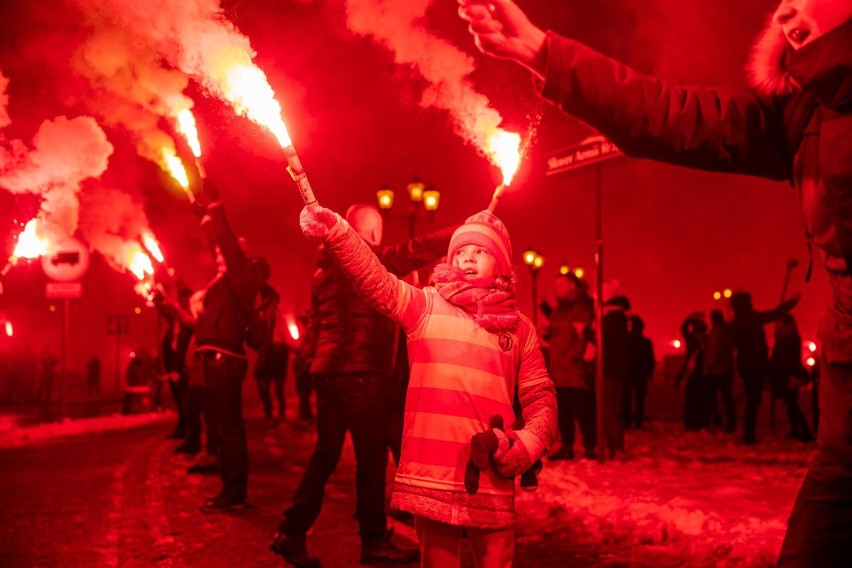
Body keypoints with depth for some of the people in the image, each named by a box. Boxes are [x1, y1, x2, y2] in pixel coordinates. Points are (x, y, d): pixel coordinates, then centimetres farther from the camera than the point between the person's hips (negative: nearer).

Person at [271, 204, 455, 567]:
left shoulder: (326, 268, 17)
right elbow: (416, 251, -14)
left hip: (329, 370, 8)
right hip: (358, 372, -8)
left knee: (325, 454, 11)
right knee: (372, 456, 0)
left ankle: (291, 534, 11)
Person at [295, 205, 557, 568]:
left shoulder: (519, 328, 10)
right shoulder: (425, 306, 5)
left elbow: (541, 398, 13)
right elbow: (375, 278, -11)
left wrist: (528, 444, -7)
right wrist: (334, 230, -28)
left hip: (492, 481, 1)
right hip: (432, 476, -1)